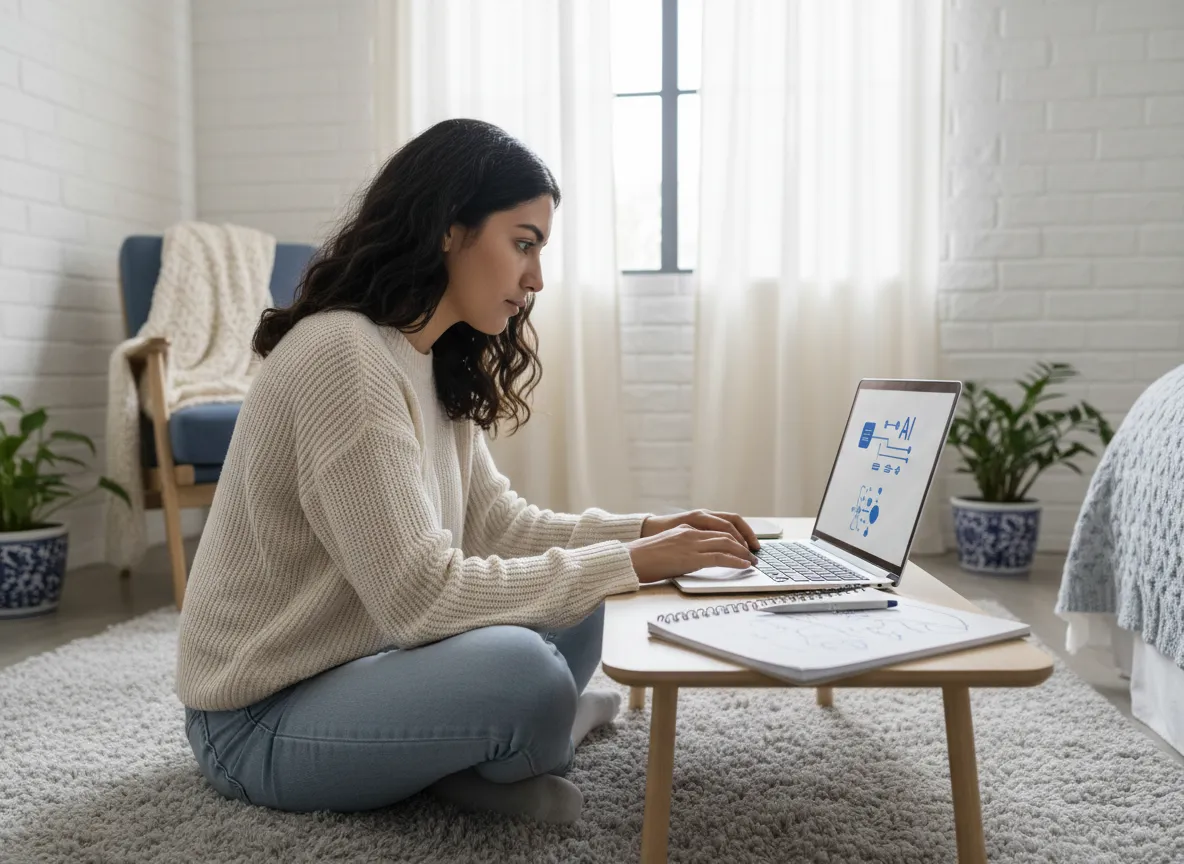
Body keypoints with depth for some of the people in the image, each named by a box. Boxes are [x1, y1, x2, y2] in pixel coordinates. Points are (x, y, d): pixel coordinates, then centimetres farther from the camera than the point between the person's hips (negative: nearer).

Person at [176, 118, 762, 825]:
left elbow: (500, 526, 5)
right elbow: (419, 596, -29)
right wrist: (627, 564, -23)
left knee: (575, 602, 6)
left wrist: (647, 531, -7)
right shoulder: (344, 356, -25)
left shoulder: (434, 364, 5)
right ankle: (509, 756, -1)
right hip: (261, 718, -9)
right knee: (522, 670, -30)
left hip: (359, 657, 9)